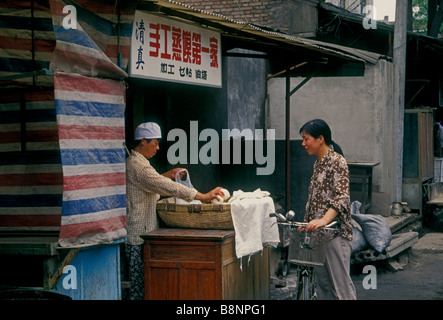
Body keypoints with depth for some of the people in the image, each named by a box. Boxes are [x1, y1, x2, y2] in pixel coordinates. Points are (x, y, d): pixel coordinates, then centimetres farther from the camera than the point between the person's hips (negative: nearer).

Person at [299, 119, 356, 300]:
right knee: (323, 282, 10)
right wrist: (308, 223, 20)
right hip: (317, 232, 9)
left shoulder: (337, 161, -11)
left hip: (335, 232, -9)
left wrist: (324, 220, -33)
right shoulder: (317, 163, 16)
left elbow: (342, 197, -21)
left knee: (341, 281, -9)